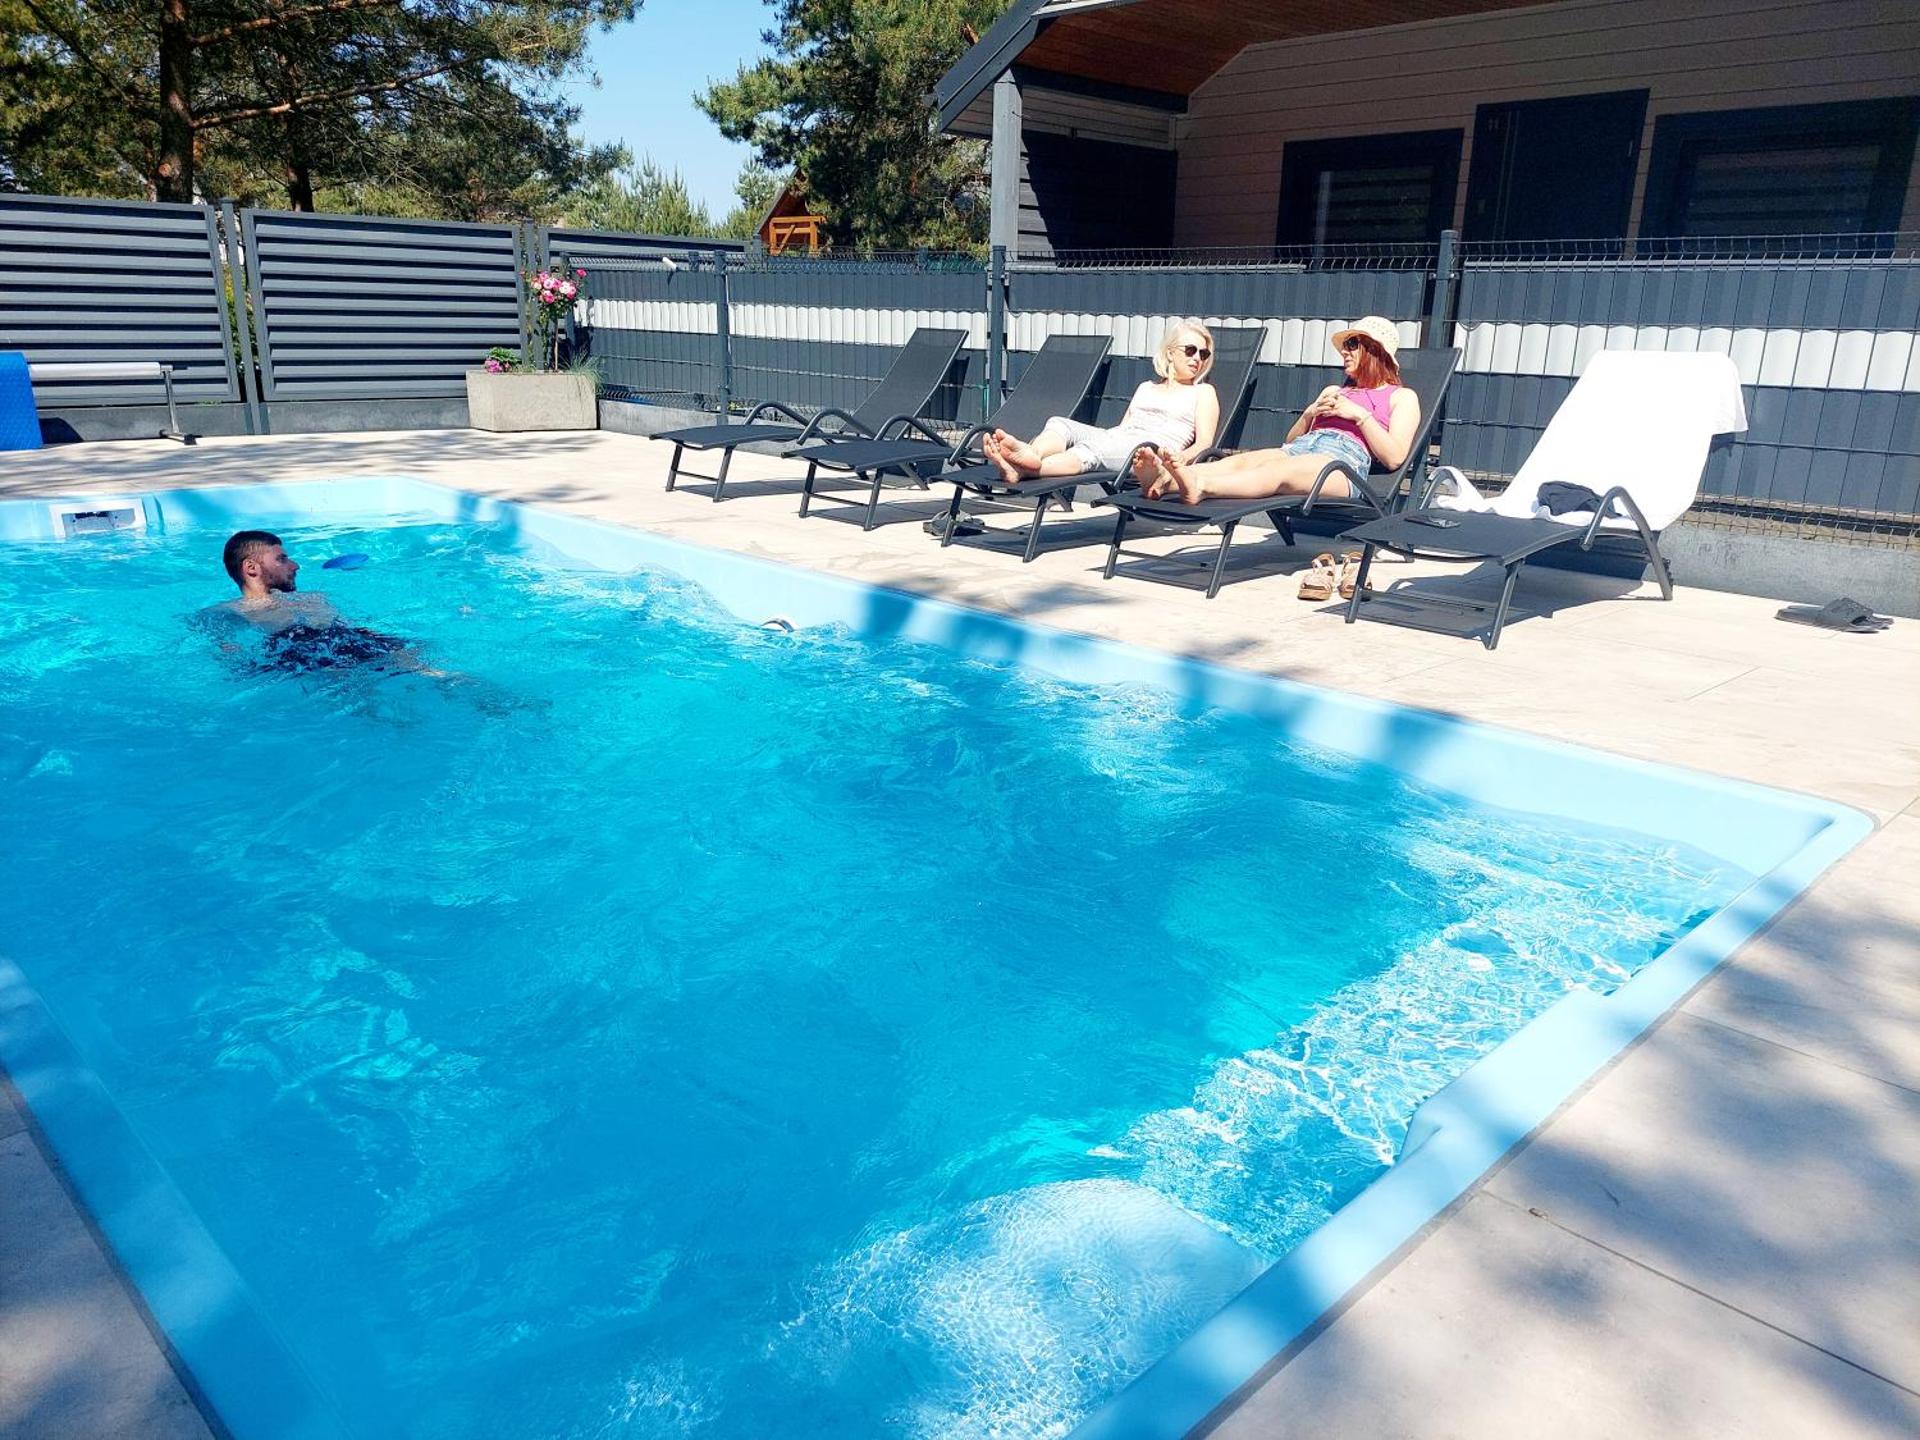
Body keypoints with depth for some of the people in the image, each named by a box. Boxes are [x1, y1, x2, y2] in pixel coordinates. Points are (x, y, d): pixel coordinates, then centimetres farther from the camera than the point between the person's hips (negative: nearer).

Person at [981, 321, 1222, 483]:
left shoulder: (1203, 392, 22)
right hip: (1114, 439, 6)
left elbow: (1203, 443, 8)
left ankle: (1024, 469, -63)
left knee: (1092, 449, -36)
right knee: (1060, 424, -24)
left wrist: (1177, 460, -17)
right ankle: (1031, 454, -57)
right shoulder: (1146, 388, 35)